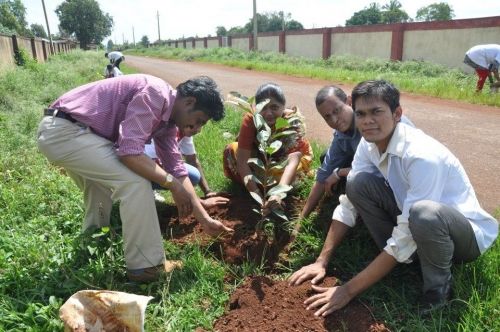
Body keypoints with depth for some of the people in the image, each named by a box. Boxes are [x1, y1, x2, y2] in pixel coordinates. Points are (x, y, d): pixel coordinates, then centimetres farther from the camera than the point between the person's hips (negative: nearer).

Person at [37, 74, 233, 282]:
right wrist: (173, 185, -20)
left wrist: (205, 219, 9)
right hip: (63, 131, -10)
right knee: (134, 181, -18)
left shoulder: (167, 119, 9)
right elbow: (129, 151, -29)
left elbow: (177, 170, 10)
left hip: (68, 131, 10)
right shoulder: (155, 94, -20)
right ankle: (146, 265, -5)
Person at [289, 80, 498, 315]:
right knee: (358, 183, -14)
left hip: (467, 233, -6)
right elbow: (348, 205, -6)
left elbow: (405, 241, -31)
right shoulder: (368, 145, -10)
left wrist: (349, 290, -28)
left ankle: (439, 286, -8)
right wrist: (322, 261, -11)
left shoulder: (423, 155, -32)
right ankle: (397, 261, 1)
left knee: (425, 213, -40)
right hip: (419, 225, 6)